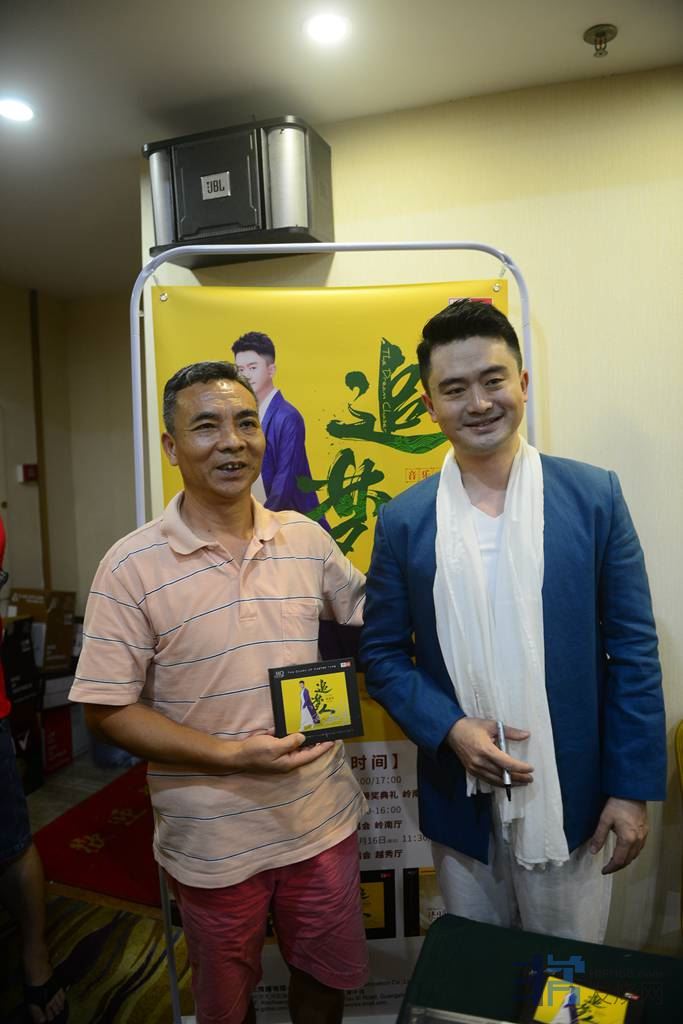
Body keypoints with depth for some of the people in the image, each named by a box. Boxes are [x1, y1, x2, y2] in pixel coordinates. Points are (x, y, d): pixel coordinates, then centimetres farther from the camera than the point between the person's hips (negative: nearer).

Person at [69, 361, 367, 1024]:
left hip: (324, 820, 3)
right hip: (215, 843, -3)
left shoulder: (307, 539, -4)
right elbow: (107, 711, -13)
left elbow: (367, 611, 12)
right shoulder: (133, 566, -15)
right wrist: (232, 756, -21)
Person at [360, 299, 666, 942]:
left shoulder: (594, 496, -8)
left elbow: (632, 649, -4)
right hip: (460, 799, 1)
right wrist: (449, 729, -14)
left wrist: (632, 788, -5)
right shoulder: (403, 520, -6)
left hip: (571, 799, -1)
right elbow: (382, 655, 0)